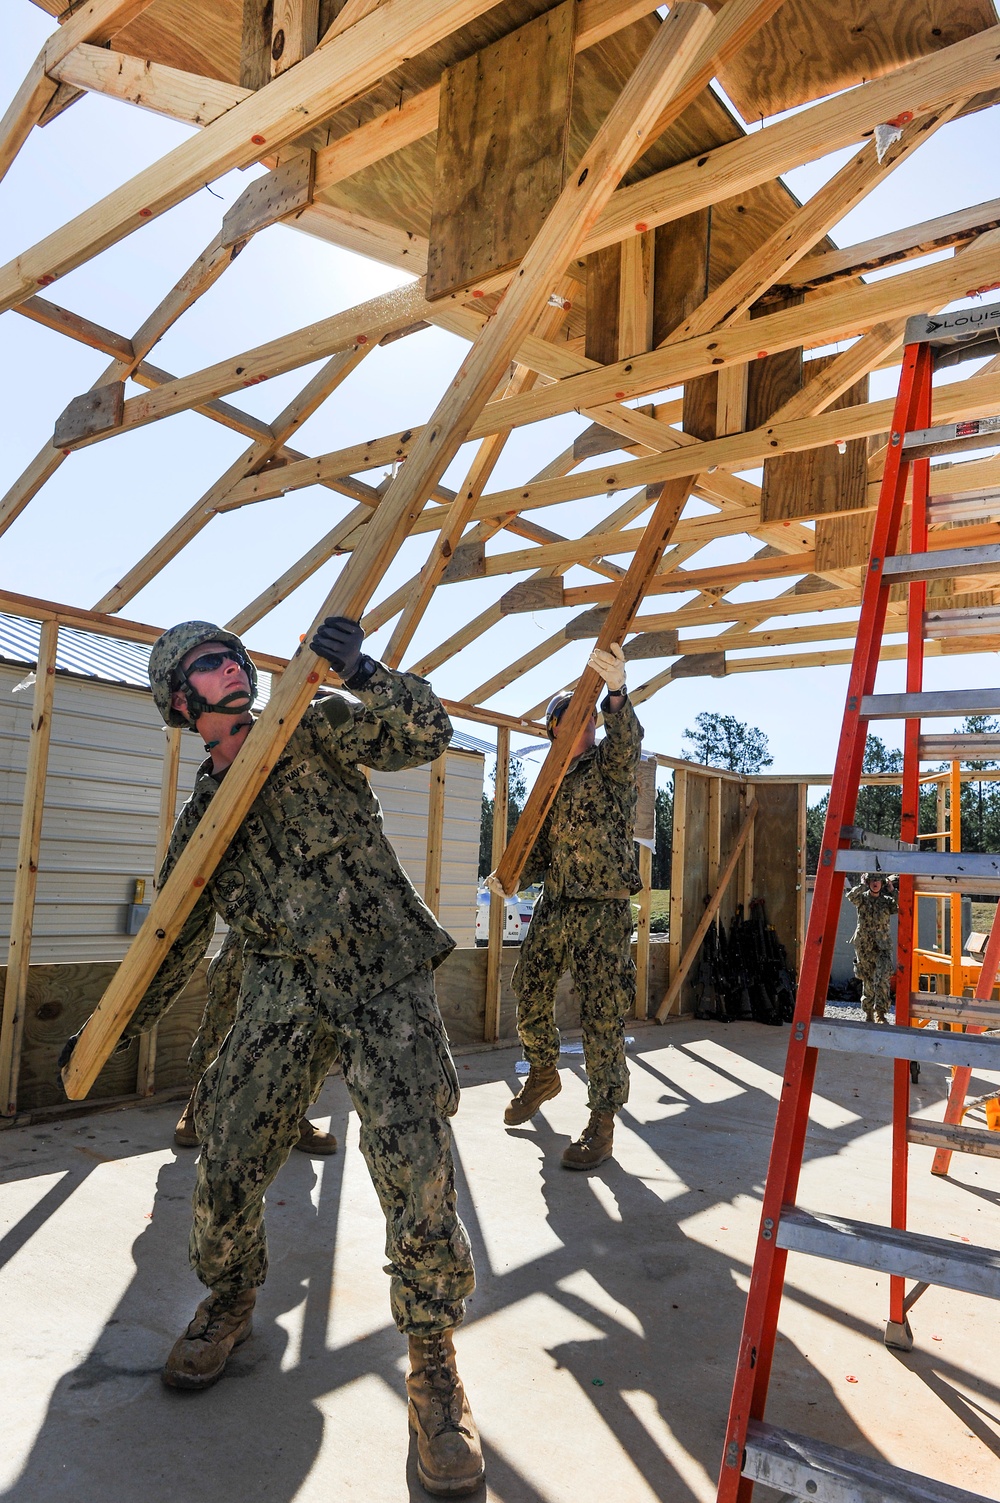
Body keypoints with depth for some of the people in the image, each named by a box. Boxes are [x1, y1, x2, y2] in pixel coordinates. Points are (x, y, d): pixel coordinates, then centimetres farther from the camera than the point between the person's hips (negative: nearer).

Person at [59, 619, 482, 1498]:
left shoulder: (317, 732, 5)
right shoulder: (201, 818, 14)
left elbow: (425, 735, -7)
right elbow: (178, 938, 21)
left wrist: (359, 672, -20)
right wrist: (116, 1027, 23)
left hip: (386, 979, -3)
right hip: (284, 997, 4)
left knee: (416, 1170, -13)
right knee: (227, 1164, 3)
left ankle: (434, 1365, 7)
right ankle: (230, 1302, 36)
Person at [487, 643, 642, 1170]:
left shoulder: (611, 766, -2)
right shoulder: (554, 782, 16)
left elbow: (627, 739, -27)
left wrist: (616, 693, -47)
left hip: (602, 912, -6)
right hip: (552, 907, 7)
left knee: (602, 1014, -5)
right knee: (529, 994, 12)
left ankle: (602, 1122, 5)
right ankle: (543, 1074, 38)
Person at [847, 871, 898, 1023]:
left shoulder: (887, 901, 6)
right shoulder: (862, 898, 3)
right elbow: (851, 896, -19)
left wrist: (892, 890, -9)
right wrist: (863, 885, -12)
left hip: (882, 946, 0)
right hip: (863, 946, 0)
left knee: (882, 979, -15)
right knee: (867, 981, 7)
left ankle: (880, 1013, -12)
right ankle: (869, 1013, 20)